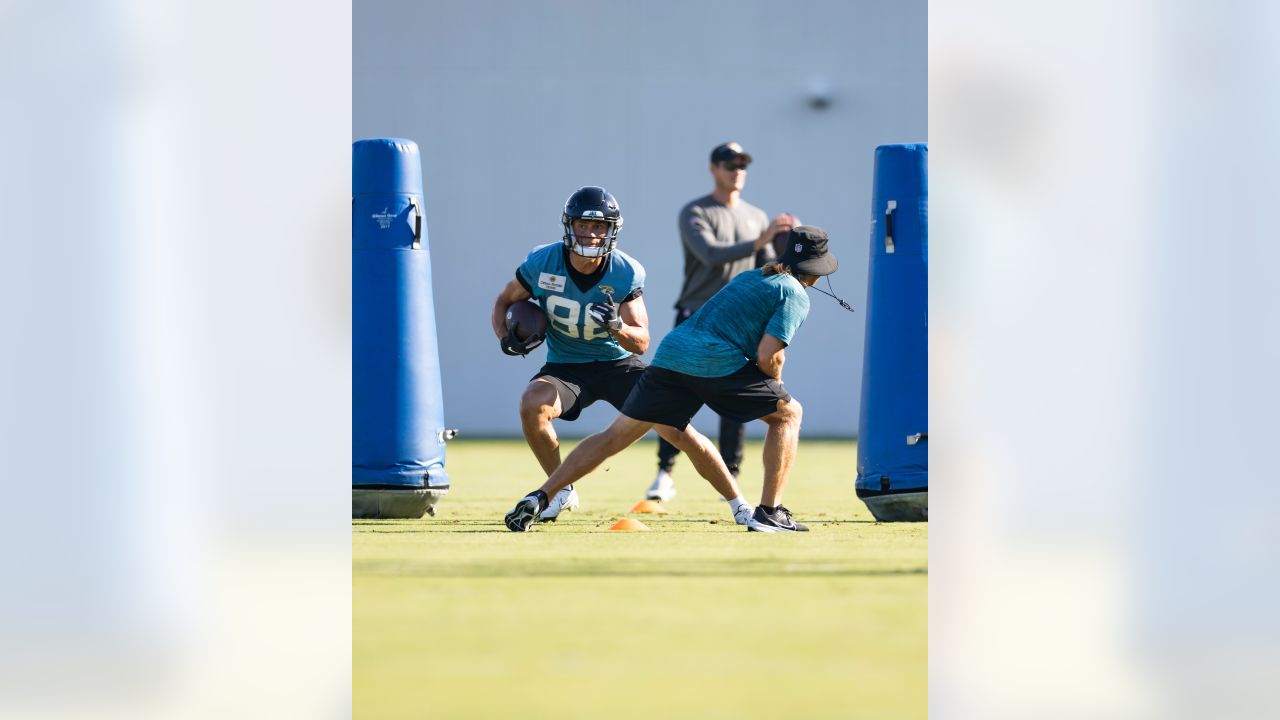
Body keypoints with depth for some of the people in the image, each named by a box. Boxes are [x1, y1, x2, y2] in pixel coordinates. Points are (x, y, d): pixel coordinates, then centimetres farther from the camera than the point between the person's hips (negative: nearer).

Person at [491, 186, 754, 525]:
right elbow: (505, 302, 5)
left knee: (678, 429, -13)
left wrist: (616, 326, -34)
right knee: (532, 404, -32)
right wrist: (506, 338, -15)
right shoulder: (542, 263, -14)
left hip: (619, 363, -1)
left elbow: (641, 343, -12)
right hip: (566, 367, 1)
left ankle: (739, 504, 4)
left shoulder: (626, 274, -16)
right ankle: (561, 490, -8)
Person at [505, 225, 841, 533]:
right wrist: (774, 384, 15)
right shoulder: (796, 296, 7)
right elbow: (767, 357, -5)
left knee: (614, 436, 10)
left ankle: (539, 498, -3)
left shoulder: (749, 277, 29)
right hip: (718, 363, -6)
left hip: (671, 354, 6)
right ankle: (769, 513, 4)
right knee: (788, 413, 15)